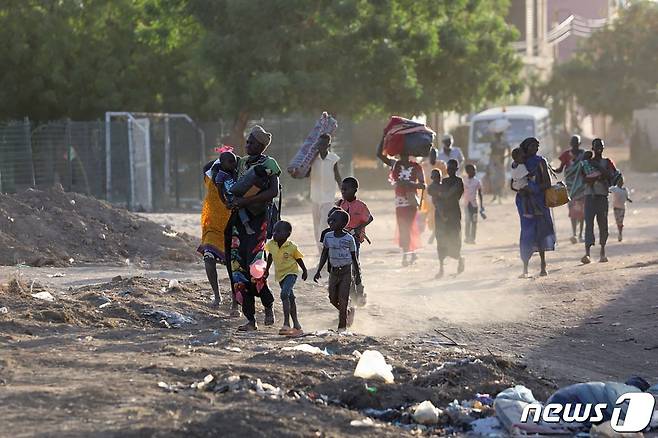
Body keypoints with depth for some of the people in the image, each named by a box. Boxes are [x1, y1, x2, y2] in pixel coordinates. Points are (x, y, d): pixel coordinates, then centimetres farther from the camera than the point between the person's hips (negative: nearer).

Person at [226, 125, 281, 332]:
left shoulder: (268, 164, -4)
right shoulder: (241, 162, 16)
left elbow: (274, 191, -17)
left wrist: (246, 200, -20)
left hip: (259, 217, -6)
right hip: (239, 218, 7)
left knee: (254, 267, -17)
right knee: (238, 266, -1)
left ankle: (268, 307, 8)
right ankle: (250, 319, 3)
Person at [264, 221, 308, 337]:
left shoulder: (291, 247, -19)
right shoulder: (271, 245, -6)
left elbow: (298, 259, -3)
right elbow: (270, 256, 13)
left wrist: (304, 271, 7)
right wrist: (267, 270, 20)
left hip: (291, 273, -6)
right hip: (280, 274, 6)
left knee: (284, 294, -26)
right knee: (290, 298, 16)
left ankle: (286, 323, -28)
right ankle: (296, 325, 26)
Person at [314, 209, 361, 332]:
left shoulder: (349, 239, -9)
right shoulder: (328, 237, 1)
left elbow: (354, 257, -1)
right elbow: (324, 254, 10)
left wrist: (357, 274, 2)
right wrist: (318, 271, 7)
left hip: (346, 272, -5)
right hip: (334, 271, 5)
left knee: (343, 299, -7)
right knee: (333, 299, 6)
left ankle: (342, 327, 0)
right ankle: (349, 311, 34)